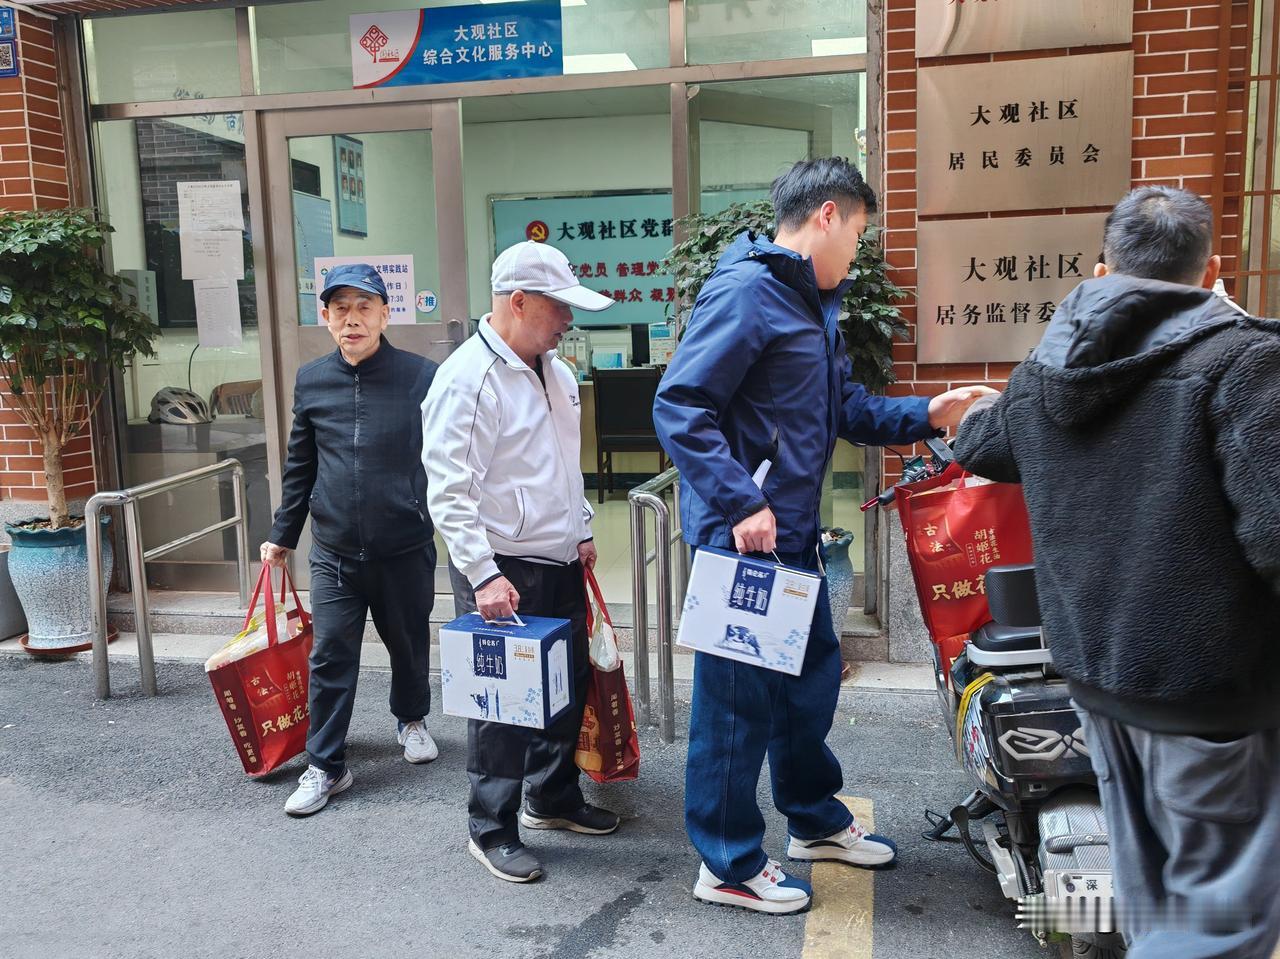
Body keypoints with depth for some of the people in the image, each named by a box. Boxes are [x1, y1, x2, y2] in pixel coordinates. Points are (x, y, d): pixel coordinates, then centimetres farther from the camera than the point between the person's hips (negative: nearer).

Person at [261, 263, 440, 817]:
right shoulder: (311, 381, 3)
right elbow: (300, 466, 12)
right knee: (330, 657, 3)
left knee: (409, 644, 16)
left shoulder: (421, 377, -7)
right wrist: (283, 536, 15)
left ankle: (411, 719, 43)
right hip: (333, 550, 2)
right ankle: (325, 766, 16)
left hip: (406, 548, -1)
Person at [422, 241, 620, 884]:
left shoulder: (556, 372, 11)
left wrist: (582, 531, 19)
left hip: (561, 565, 9)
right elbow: (450, 491, -20)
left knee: (568, 687, 18)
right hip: (503, 572, -8)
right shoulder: (468, 378, -17)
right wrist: (484, 575, -24)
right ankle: (492, 831, 19)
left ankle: (553, 798, 37)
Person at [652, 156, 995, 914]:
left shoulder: (813, 302, 16)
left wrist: (927, 415, 8)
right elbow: (679, 407, -22)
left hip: (792, 533, 10)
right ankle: (729, 866, 20)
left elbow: (845, 409, 20)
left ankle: (816, 819, 41)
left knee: (812, 675, 21)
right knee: (739, 697, 2)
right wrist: (741, 504, -26)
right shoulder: (746, 291, -16)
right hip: (742, 535, -10)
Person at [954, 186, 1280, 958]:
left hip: (1091, 667, 7)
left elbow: (980, 448, 24)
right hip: (1207, 681, -7)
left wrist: (974, 412, 47)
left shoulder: (1045, 366, 5)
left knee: (1151, 880, 24)